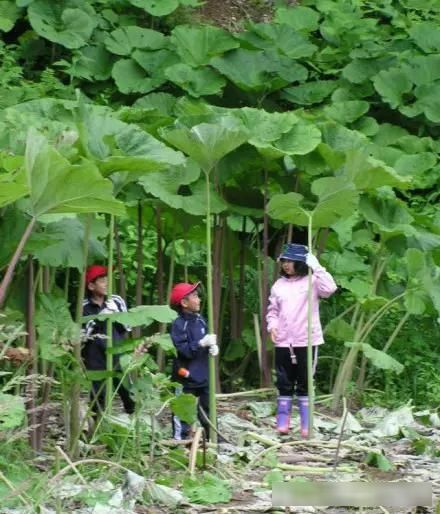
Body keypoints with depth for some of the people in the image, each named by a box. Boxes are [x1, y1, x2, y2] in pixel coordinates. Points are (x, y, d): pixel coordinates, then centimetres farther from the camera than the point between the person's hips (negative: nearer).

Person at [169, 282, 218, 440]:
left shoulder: (200, 320, 5)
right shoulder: (179, 325, -16)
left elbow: (207, 340, 17)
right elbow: (183, 350, -22)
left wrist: (213, 346, -5)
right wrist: (202, 343, -28)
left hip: (204, 377, 7)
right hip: (187, 378, -7)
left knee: (208, 409, 16)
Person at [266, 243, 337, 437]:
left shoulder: (311, 281, -4)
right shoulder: (279, 285, 10)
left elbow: (329, 289, -23)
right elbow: (272, 310, 15)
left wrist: (316, 267, -23)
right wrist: (272, 325, -3)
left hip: (307, 341, -4)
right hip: (283, 342, 4)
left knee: (304, 384, 3)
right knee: (284, 384, 7)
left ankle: (306, 426, 7)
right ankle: (282, 424, 11)